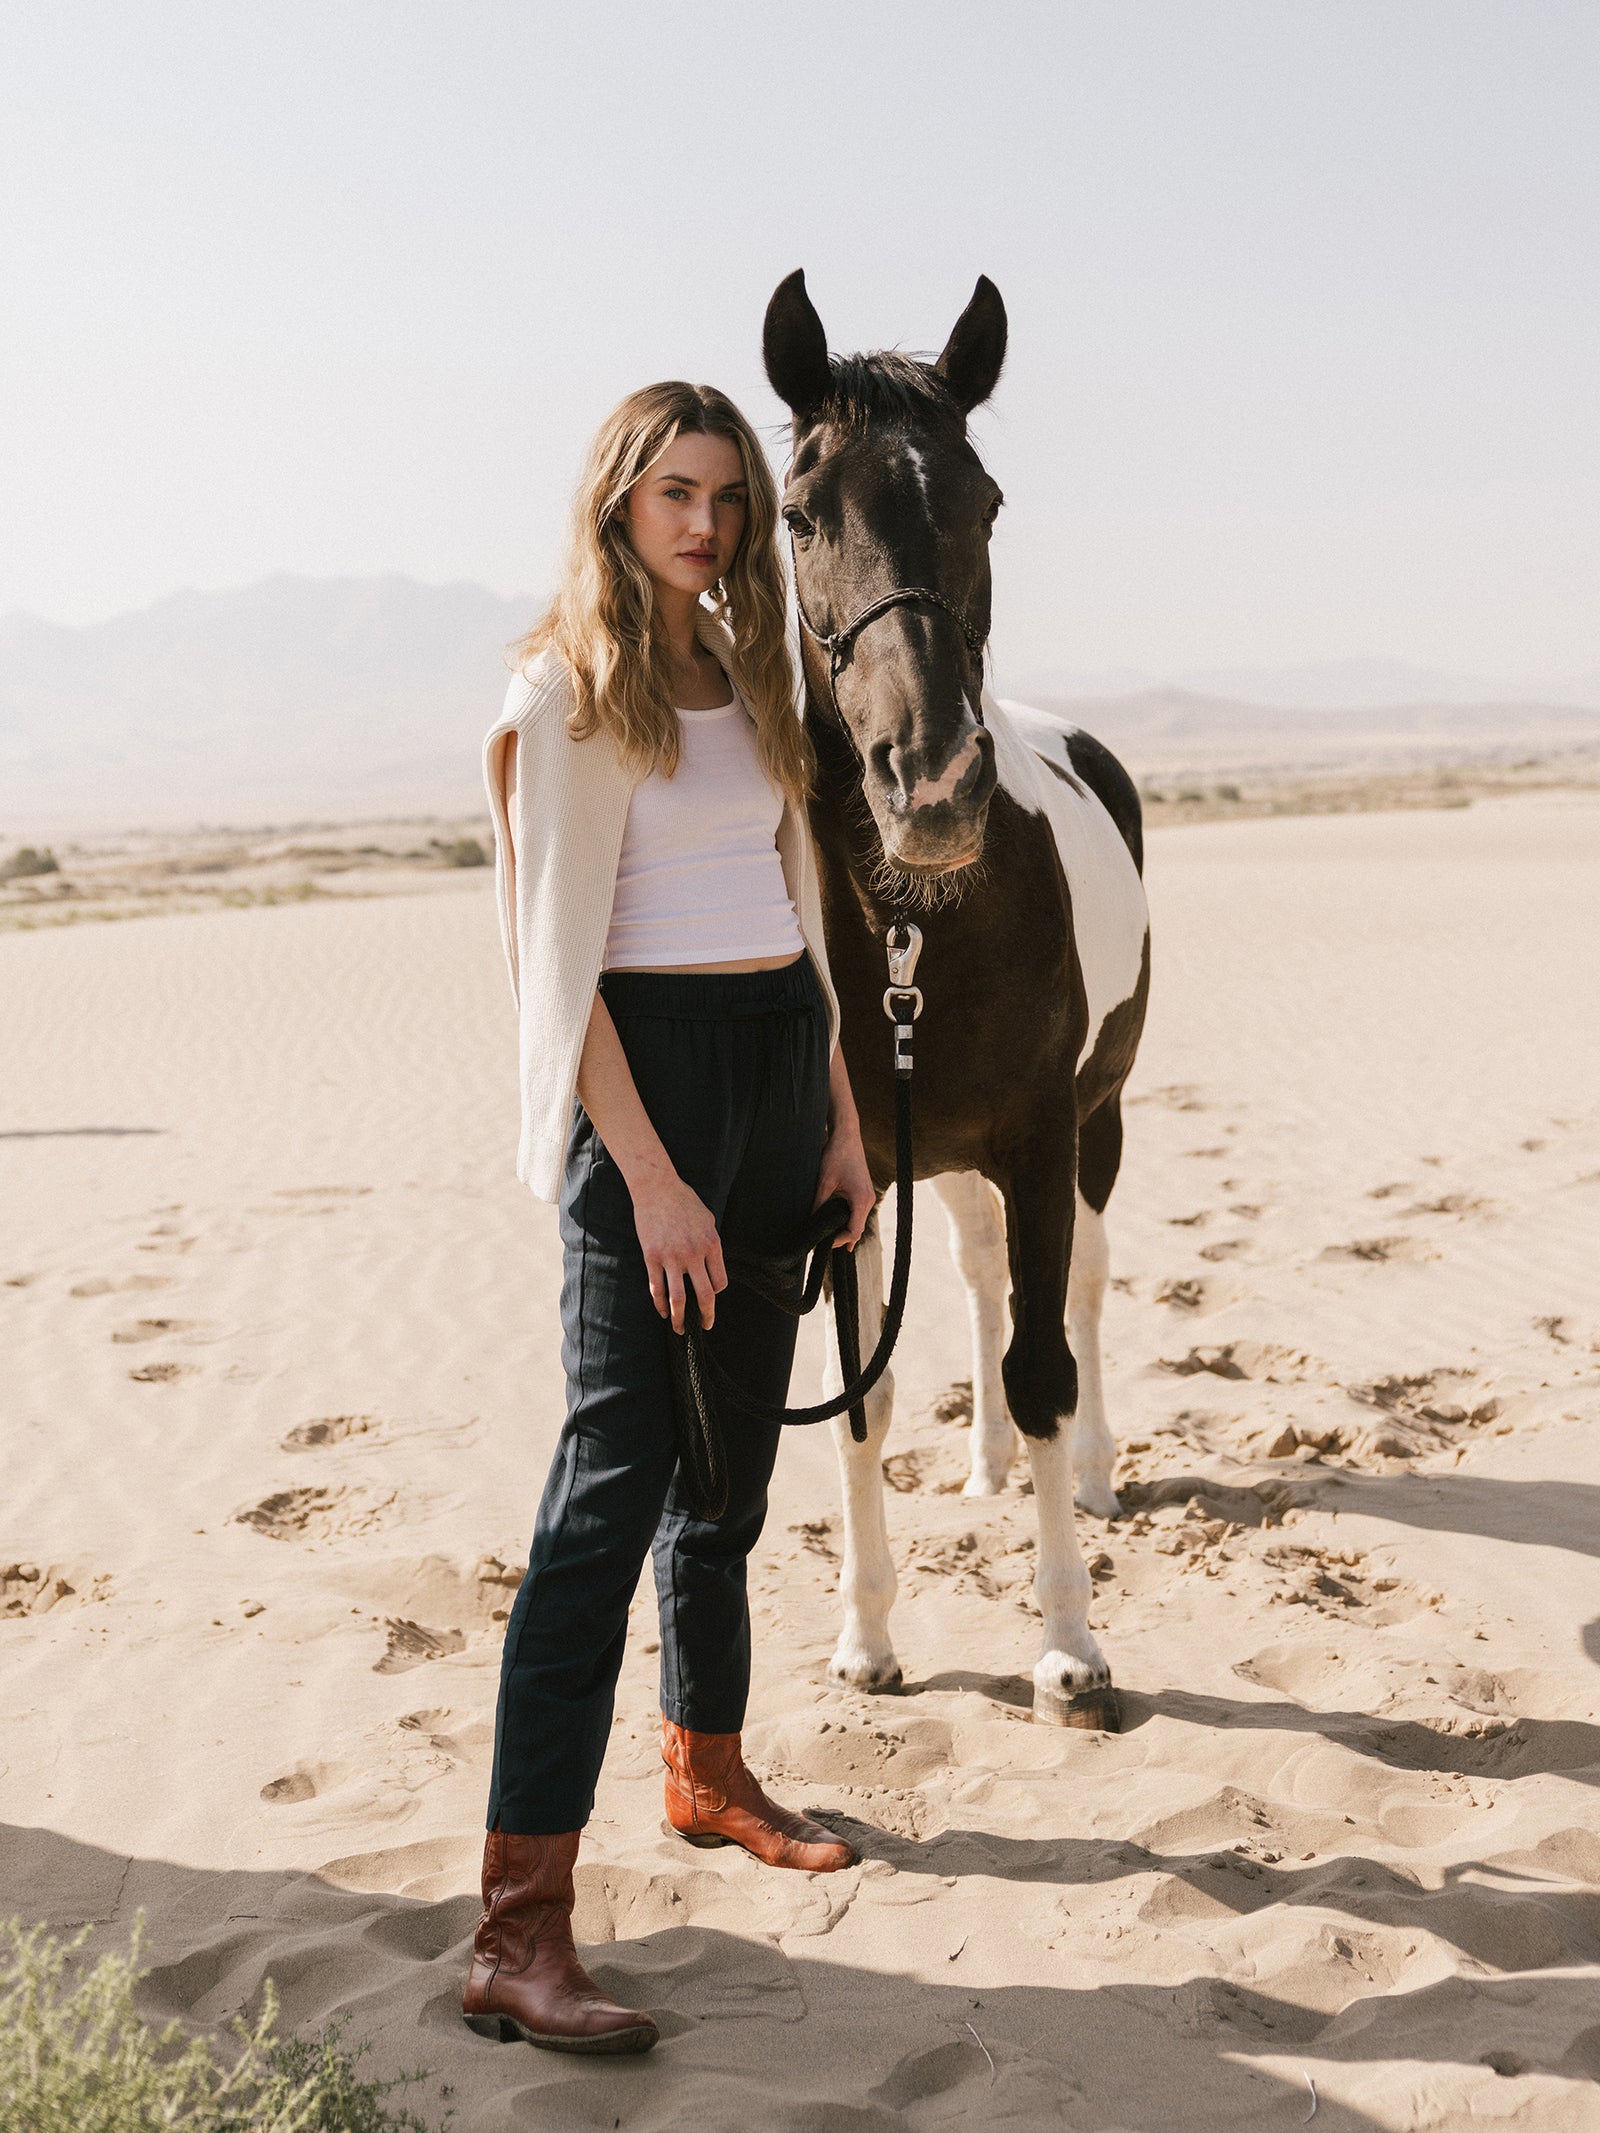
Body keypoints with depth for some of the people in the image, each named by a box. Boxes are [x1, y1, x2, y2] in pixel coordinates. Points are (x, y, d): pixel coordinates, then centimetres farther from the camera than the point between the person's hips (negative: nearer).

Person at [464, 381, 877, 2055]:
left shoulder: (749, 671, 14)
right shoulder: (568, 692, -7)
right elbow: (562, 956, -13)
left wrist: (844, 1117, 10)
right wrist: (649, 1177, -19)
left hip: (785, 1062, 8)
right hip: (651, 1070, -7)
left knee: (735, 1453, 16)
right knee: (616, 1473, -11)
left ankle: (708, 1773, 35)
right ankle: (518, 1931, -8)